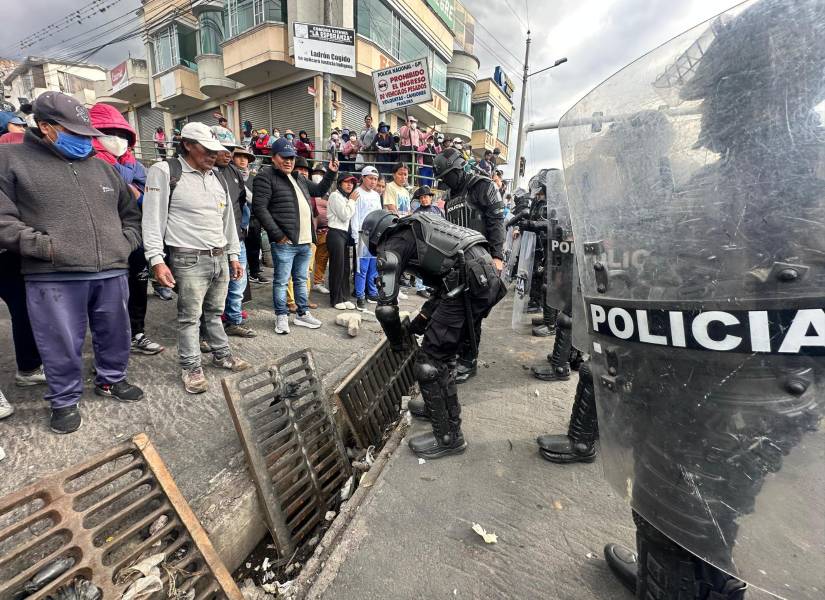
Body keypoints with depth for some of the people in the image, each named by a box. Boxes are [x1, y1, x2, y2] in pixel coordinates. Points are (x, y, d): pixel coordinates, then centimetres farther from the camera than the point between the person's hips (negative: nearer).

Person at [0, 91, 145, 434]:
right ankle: (64, 400, 25)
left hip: (111, 272, 4)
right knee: (62, 345, 5)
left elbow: (130, 211, 24)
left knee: (115, 334, 15)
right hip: (53, 277, -4)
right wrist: (44, 246, -14)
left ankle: (111, 379, 38)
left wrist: (127, 242, 9)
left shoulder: (101, 167, 16)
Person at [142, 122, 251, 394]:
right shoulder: (165, 172, -5)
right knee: (190, 316, 2)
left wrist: (233, 255, 17)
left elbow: (228, 218, 19)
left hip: (220, 257, 6)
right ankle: (191, 368, 15)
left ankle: (222, 355, 31)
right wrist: (157, 260, -16)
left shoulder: (217, 177, 14)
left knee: (215, 312, 17)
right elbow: (153, 218, -9)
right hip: (189, 259, -6)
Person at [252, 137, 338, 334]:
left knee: (301, 280, 16)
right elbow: (259, 207, -13)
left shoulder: (299, 179, 20)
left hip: (305, 241, 8)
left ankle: (303, 313, 26)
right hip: (284, 242, -7)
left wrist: (331, 173, 17)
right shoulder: (266, 177, -5)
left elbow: (320, 190, 32)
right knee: (281, 281, 2)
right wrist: (277, 235, -17)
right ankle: (281, 316, 14)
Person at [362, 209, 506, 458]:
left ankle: (448, 437, 15)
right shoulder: (417, 231, 30)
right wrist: (416, 324, 32)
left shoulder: (391, 247, 6)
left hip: (469, 284, -9)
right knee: (443, 351, 24)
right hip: (489, 274, 9)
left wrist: (398, 342, 14)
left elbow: (386, 307, -4)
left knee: (429, 363, 2)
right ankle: (437, 407, 40)